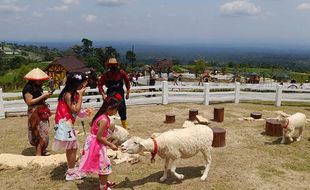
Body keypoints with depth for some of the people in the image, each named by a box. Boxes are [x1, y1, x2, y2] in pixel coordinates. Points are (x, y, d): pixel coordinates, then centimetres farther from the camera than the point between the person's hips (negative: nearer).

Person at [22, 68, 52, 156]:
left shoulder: (38, 87, 11)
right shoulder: (28, 88, -14)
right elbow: (29, 102, -19)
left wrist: (45, 96, -3)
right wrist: (43, 96, -20)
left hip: (42, 112, 8)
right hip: (35, 113, -8)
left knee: (43, 132, 11)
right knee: (39, 133, -7)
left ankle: (42, 150, 20)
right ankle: (38, 154, -1)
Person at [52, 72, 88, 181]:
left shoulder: (73, 93, 8)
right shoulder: (68, 95, -20)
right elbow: (76, 110, -23)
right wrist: (80, 95, -21)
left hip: (68, 123, 10)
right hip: (65, 123, -10)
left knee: (70, 148, 18)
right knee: (73, 147, -4)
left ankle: (70, 169, 31)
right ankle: (71, 173, 7)